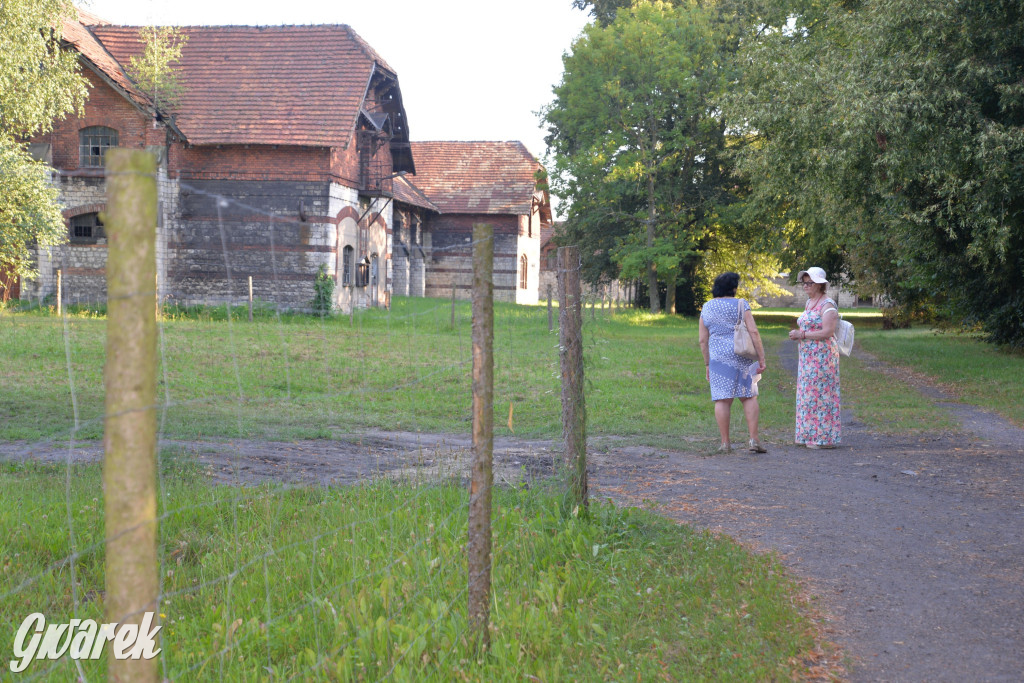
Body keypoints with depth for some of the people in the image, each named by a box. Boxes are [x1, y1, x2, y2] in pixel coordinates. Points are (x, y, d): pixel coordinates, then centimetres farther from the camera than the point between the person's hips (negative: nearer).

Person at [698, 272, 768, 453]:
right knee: (749, 397, 6)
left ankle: (725, 443, 2)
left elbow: (703, 340, 5)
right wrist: (761, 358, -7)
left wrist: (707, 364, 12)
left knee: (723, 399, 2)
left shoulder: (707, 308, 6)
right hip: (742, 356, -2)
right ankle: (754, 440, -1)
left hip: (719, 357, 2)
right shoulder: (741, 305, -3)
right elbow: (754, 332, -10)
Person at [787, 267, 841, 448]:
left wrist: (802, 335, -17)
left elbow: (827, 332, -20)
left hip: (822, 355, -9)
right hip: (808, 356, 9)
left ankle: (824, 437, -3)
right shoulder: (809, 303, 16)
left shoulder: (827, 305, -12)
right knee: (808, 393, 10)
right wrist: (796, 334, 7)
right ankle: (809, 435, 15)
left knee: (820, 393, -7)